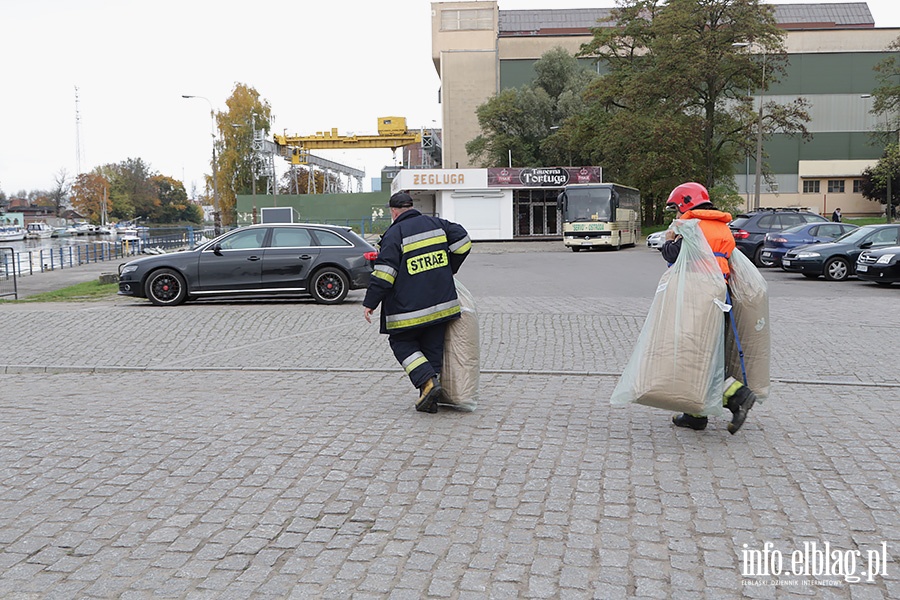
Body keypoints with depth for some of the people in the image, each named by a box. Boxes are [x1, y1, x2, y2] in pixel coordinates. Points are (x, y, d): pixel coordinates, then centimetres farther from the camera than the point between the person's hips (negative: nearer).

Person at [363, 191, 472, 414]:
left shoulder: (394, 234, -8)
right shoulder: (436, 223, 8)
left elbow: (385, 272, -13)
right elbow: (462, 241, 10)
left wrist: (370, 302, -7)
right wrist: (449, 269, 23)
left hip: (408, 308, -5)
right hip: (441, 303, 5)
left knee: (401, 343, 12)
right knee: (433, 347, 12)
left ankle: (428, 381, -7)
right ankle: (430, 399, 12)